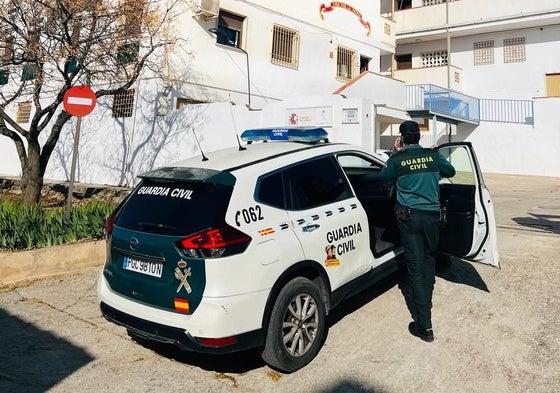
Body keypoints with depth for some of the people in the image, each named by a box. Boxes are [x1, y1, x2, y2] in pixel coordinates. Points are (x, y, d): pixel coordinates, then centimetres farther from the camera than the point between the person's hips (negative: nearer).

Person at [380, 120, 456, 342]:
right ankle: (426, 296, 45)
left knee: (415, 266, -4)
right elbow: (451, 172, 20)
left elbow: (384, 177, 14)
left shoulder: (397, 160, -6)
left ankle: (424, 326, -4)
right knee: (429, 257, 25)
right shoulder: (433, 155, 2)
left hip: (409, 216, -3)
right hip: (432, 214, 3)